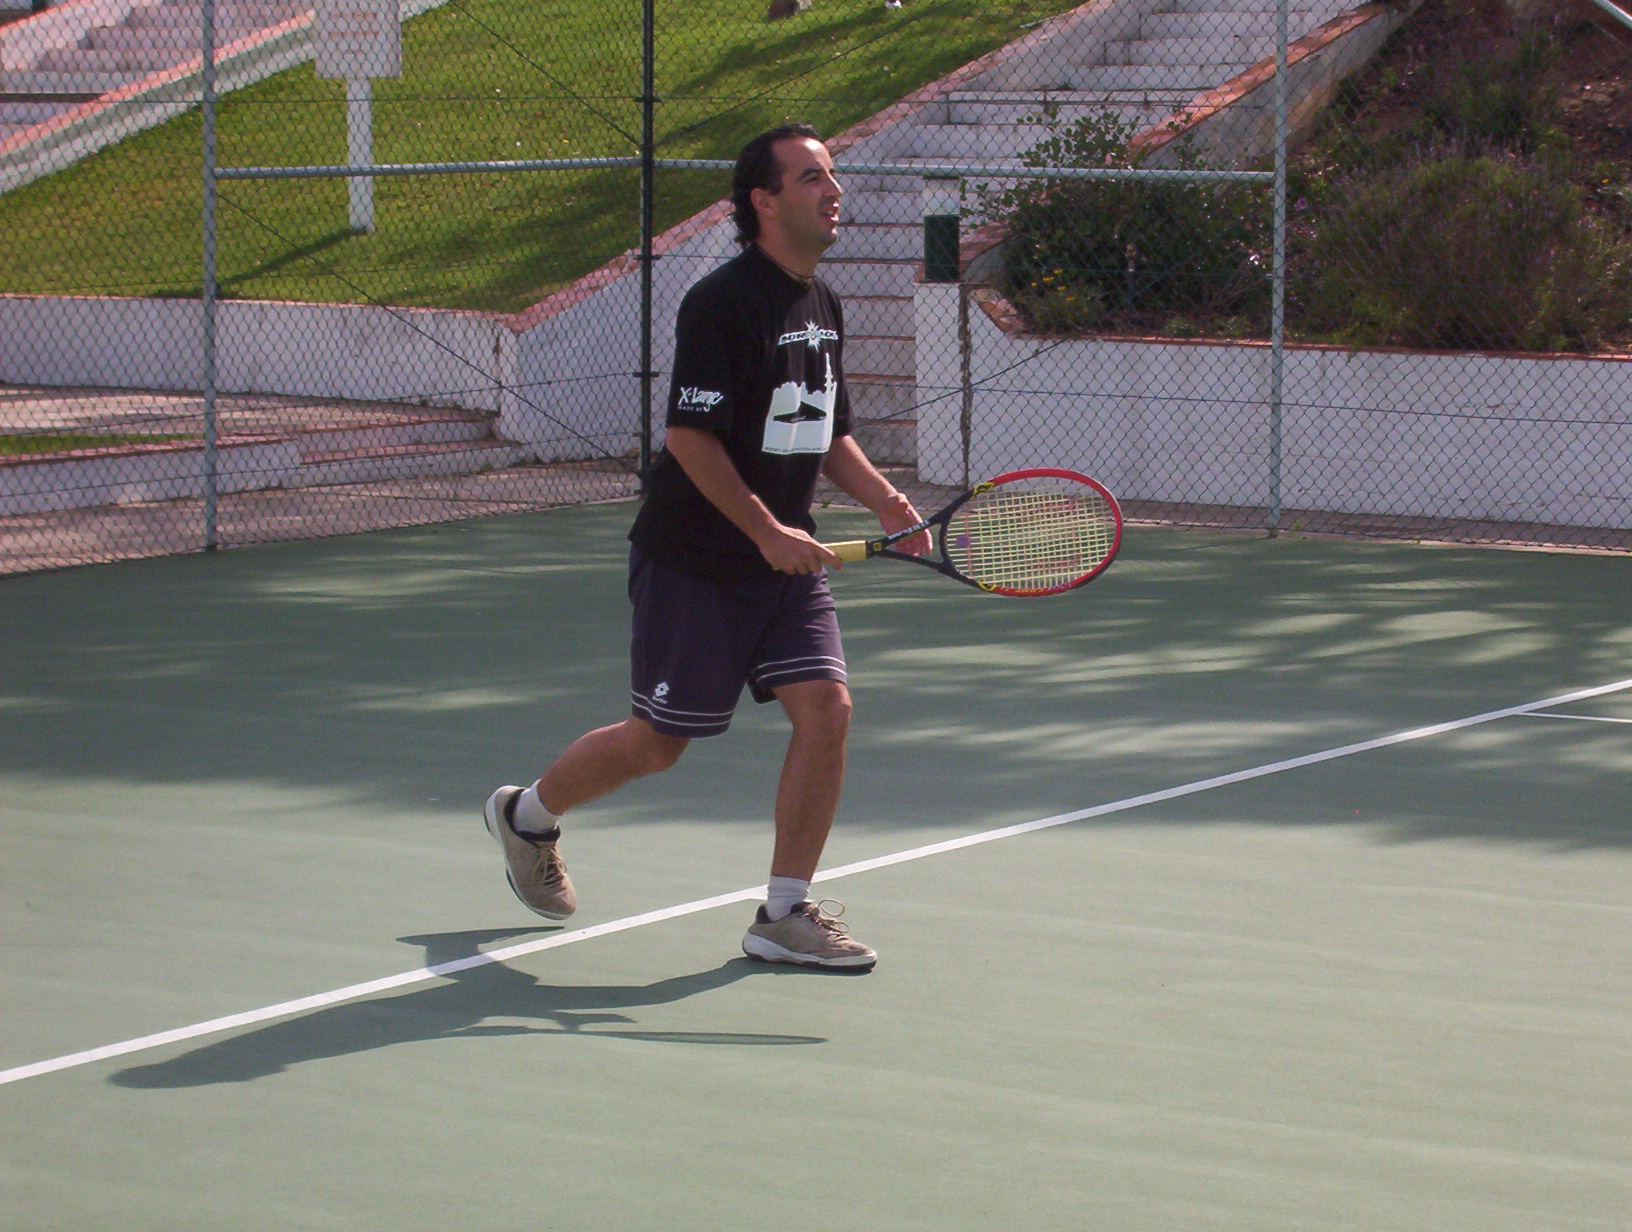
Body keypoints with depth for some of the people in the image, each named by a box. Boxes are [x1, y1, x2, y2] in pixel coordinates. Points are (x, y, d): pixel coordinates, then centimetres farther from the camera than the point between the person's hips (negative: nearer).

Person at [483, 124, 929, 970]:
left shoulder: (822, 305, 9)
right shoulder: (722, 302, -17)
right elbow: (690, 435, -20)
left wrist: (881, 498, 2)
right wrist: (767, 532, -22)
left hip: (787, 560, 7)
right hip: (693, 564, -7)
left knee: (826, 709, -8)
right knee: (658, 741, 4)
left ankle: (784, 914, 1)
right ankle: (528, 815, 32)